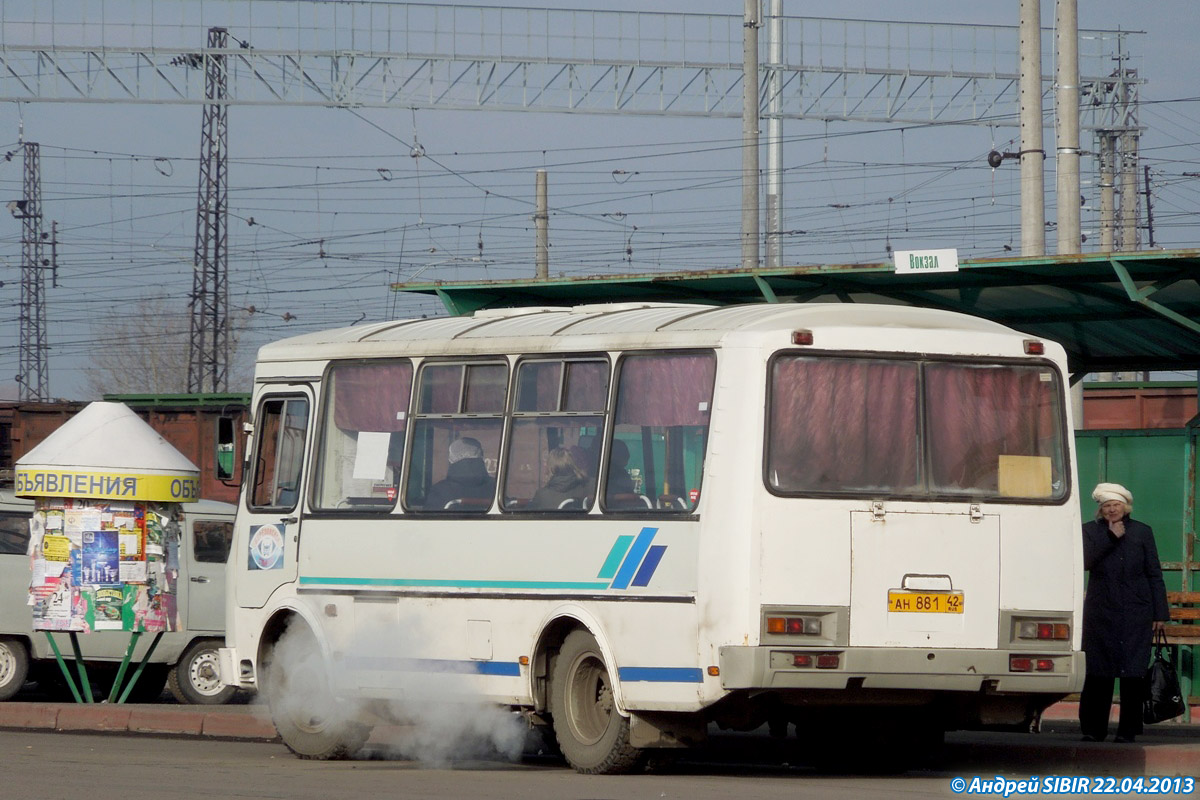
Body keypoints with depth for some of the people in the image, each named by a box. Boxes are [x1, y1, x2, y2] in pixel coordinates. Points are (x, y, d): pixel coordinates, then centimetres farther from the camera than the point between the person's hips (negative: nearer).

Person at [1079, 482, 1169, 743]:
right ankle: (1093, 729, 6)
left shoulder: (1142, 532, 10)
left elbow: (1154, 574, 9)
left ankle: (1128, 729, -2)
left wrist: (1160, 613, 4)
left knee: (1133, 673, -5)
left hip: (1135, 613, 0)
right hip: (1101, 612, 0)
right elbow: (1085, 561, -8)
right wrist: (1111, 537, -11)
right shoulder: (1091, 531, 10)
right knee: (1098, 672, 0)